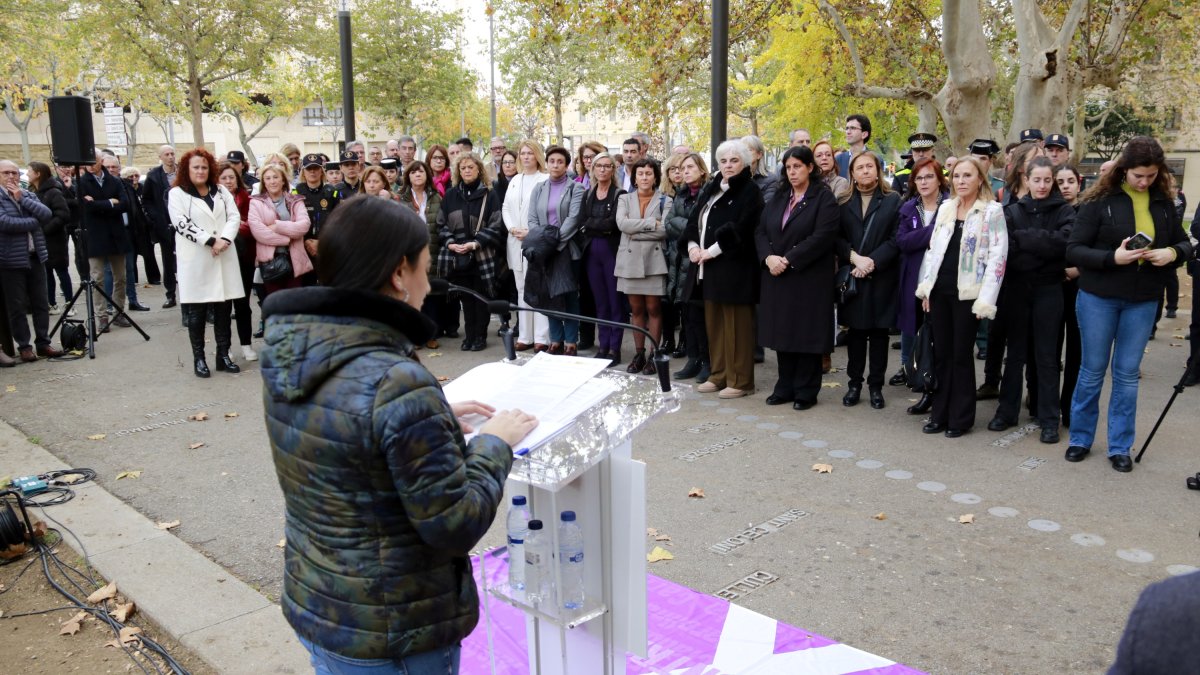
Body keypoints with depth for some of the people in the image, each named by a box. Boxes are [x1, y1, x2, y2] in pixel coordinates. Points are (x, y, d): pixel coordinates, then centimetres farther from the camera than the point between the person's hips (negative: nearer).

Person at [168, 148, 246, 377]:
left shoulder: (221, 191, 14)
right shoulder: (176, 194, 1)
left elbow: (234, 216, 3)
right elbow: (182, 223, -12)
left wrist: (225, 239, -14)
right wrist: (211, 241, -17)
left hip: (224, 258, 4)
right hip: (195, 260, -4)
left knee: (223, 309, 6)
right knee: (196, 312, 2)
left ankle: (223, 355, 14)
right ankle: (199, 359, 8)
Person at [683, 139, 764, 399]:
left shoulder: (750, 191, -5)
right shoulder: (710, 189, 17)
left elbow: (741, 230, -16)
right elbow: (694, 220, 15)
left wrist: (712, 251, -16)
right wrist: (693, 245, -3)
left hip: (735, 267, -7)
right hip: (708, 267, 7)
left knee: (736, 326, -3)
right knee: (714, 324, 11)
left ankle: (740, 380, 4)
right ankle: (719, 375, 21)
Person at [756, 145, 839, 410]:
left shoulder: (824, 199, -4)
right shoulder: (777, 198, 15)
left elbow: (822, 237, -16)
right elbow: (760, 231, 9)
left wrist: (788, 260, -18)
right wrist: (768, 257, -10)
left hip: (809, 278, -6)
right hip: (777, 277, 6)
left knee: (806, 335, -1)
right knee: (782, 332, 9)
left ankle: (806, 391, 9)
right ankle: (785, 387, 19)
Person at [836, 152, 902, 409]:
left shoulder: (892, 200, 3)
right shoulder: (842, 201, 8)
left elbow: (896, 239, -5)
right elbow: (836, 236, 1)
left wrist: (872, 261, -15)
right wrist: (855, 257, -15)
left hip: (881, 276, -1)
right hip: (851, 277, 2)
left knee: (879, 331, 4)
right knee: (855, 330, 6)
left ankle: (876, 386, 12)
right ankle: (854, 383, 15)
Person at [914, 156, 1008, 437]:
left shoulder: (992, 211, -5)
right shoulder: (945, 208, 12)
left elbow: (997, 256, -10)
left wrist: (985, 299, -15)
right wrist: (925, 286, 8)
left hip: (967, 293, -5)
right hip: (940, 289, 5)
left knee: (961, 355, 2)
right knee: (941, 353, 9)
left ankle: (960, 418, 14)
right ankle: (940, 414, 19)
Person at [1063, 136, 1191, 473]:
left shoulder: (1163, 203, 3)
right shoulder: (1099, 200, -9)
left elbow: (1185, 244, 12)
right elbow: (1074, 250, -10)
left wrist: (1172, 253, -11)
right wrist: (1113, 258, -25)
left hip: (1143, 301, 3)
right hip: (1098, 298, -3)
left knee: (1127, 374, 9)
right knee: (1092, 371, 8)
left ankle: (1119, 447, 19)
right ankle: (1080, 438, 22)